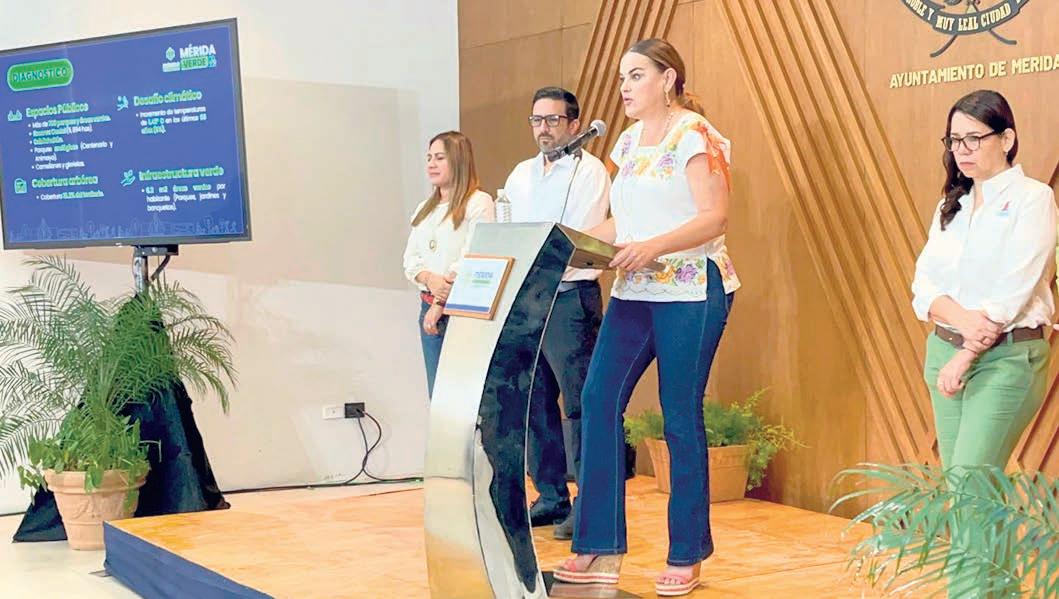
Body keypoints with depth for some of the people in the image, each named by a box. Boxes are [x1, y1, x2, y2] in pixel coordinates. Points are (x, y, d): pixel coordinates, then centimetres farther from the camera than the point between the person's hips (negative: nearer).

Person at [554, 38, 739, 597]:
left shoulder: (694, 135, -8)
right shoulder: (629, 141, 16)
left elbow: (713, 218, -16)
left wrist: (652, 246, -29)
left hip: (691, 293, -7)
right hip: (634, 293, 7)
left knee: (681, 417, -2)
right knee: (598, 399, -3)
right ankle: (600, 548, 4)